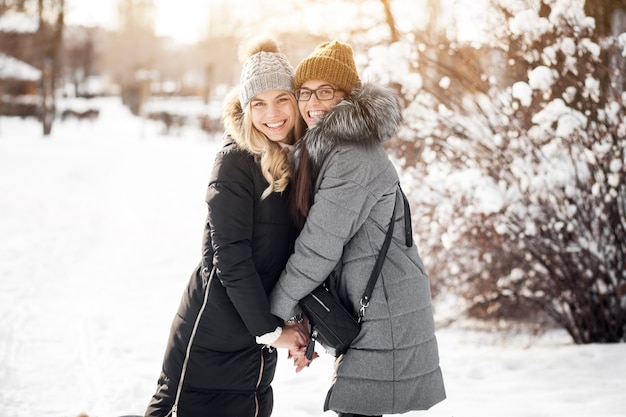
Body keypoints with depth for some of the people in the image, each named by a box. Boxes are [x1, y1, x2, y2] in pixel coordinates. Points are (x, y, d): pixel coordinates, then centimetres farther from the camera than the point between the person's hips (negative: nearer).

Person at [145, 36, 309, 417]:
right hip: (215, 330, -7)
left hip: (261, 335, 7)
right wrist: (270, 330, -13)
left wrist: (301, 329, 6)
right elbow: (230, 259, -16)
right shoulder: (236, 161, -12)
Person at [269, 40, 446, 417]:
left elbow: (318, 248, -19)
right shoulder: (324, 149, 13)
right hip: (366, 314, 10)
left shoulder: (353, 159, -20)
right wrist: (304, 323, 10)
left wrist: (278, 313, -7)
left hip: (386, 319, -10)